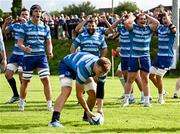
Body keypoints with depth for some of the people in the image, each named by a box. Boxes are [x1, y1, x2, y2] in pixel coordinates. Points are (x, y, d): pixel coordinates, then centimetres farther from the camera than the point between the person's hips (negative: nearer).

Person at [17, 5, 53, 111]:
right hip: (28, 56, -1)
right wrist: (24, 48, -25)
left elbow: (49, 42, 11)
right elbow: (20, 43, -3)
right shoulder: (25, 26, -1)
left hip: (41, 56, 2)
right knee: (25, 81, 8)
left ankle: (50, 105, -6)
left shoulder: (45, 27, 7)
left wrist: (50, 52, -10)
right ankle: (22, 103, 28)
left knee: (46, 79, -10)